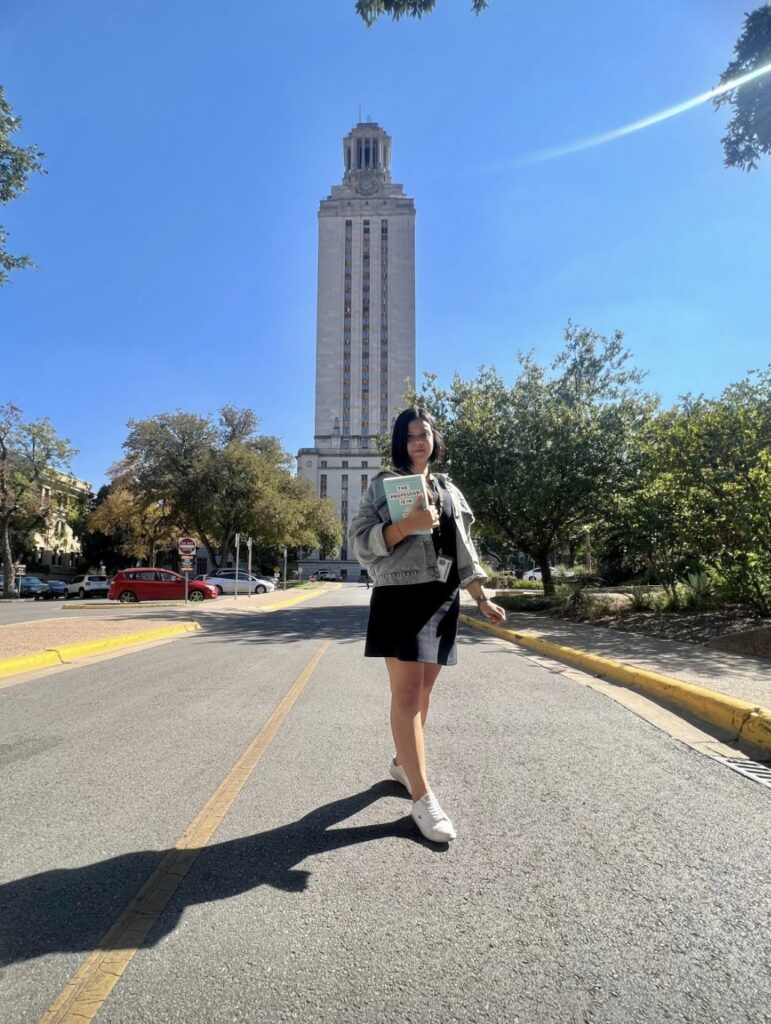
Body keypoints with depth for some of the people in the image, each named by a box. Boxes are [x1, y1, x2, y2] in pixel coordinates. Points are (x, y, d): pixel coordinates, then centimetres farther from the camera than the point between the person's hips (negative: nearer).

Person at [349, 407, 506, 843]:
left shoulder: (450, 490, 15)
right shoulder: (383, 485, 1)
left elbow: (464, 550, 16)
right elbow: (361, 542, -7)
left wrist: (483, 598, 10)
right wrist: (407, 525, -21)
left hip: (443, 599, 5)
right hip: (400, 596, -5)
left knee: (424, 690, 13)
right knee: (407, 692, -8)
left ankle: (404, 762, 34)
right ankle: (423, 798, -1)